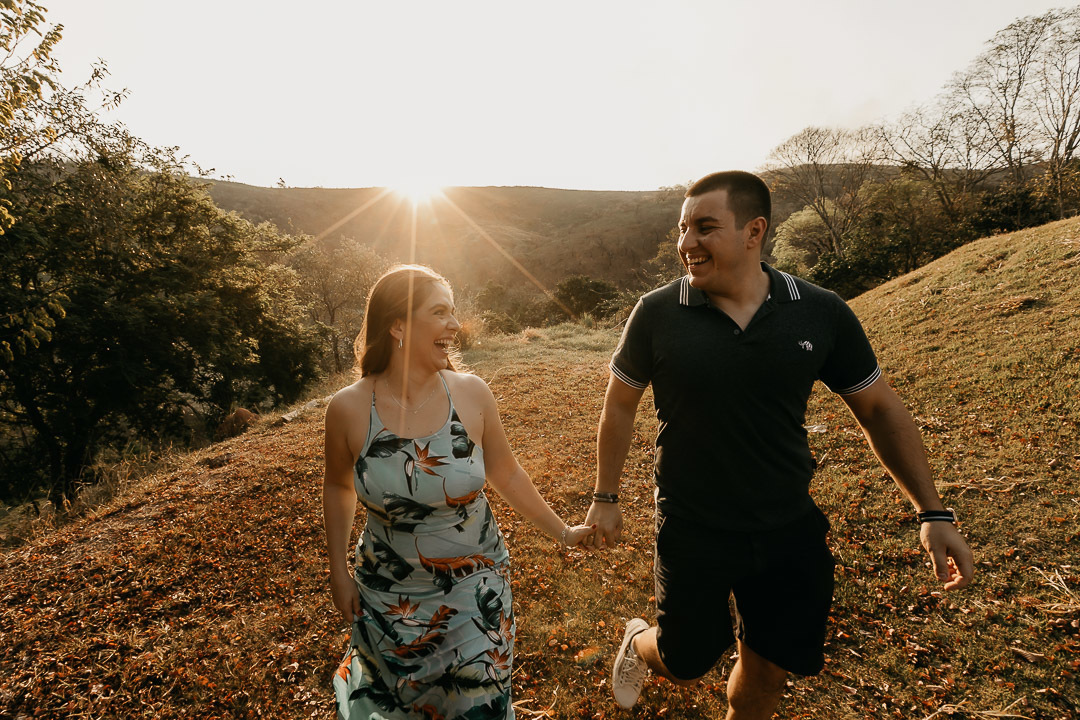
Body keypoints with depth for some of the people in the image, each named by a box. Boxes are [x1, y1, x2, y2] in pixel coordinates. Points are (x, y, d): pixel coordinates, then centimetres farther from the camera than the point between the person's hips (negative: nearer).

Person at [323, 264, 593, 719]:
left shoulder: (471, 393, -14)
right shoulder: (349, 408, -16)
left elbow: (507, 476, -2)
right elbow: (338, 487, 2)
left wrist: (563, 533, 4)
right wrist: (338, 571, 6)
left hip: (475, 589, 1)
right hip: (391, 596, 0)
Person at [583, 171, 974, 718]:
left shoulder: (822, 314, -10)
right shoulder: (656, 314, -14)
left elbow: (880, 410, 1)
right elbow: (619, 406, -2)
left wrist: (932, 512, -2)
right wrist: (605, 498, 2)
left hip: (790, 530, 2)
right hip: (692, 530, -2)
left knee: (769, 672, 16)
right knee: (686, 666, 12)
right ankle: (639, 643, 47)